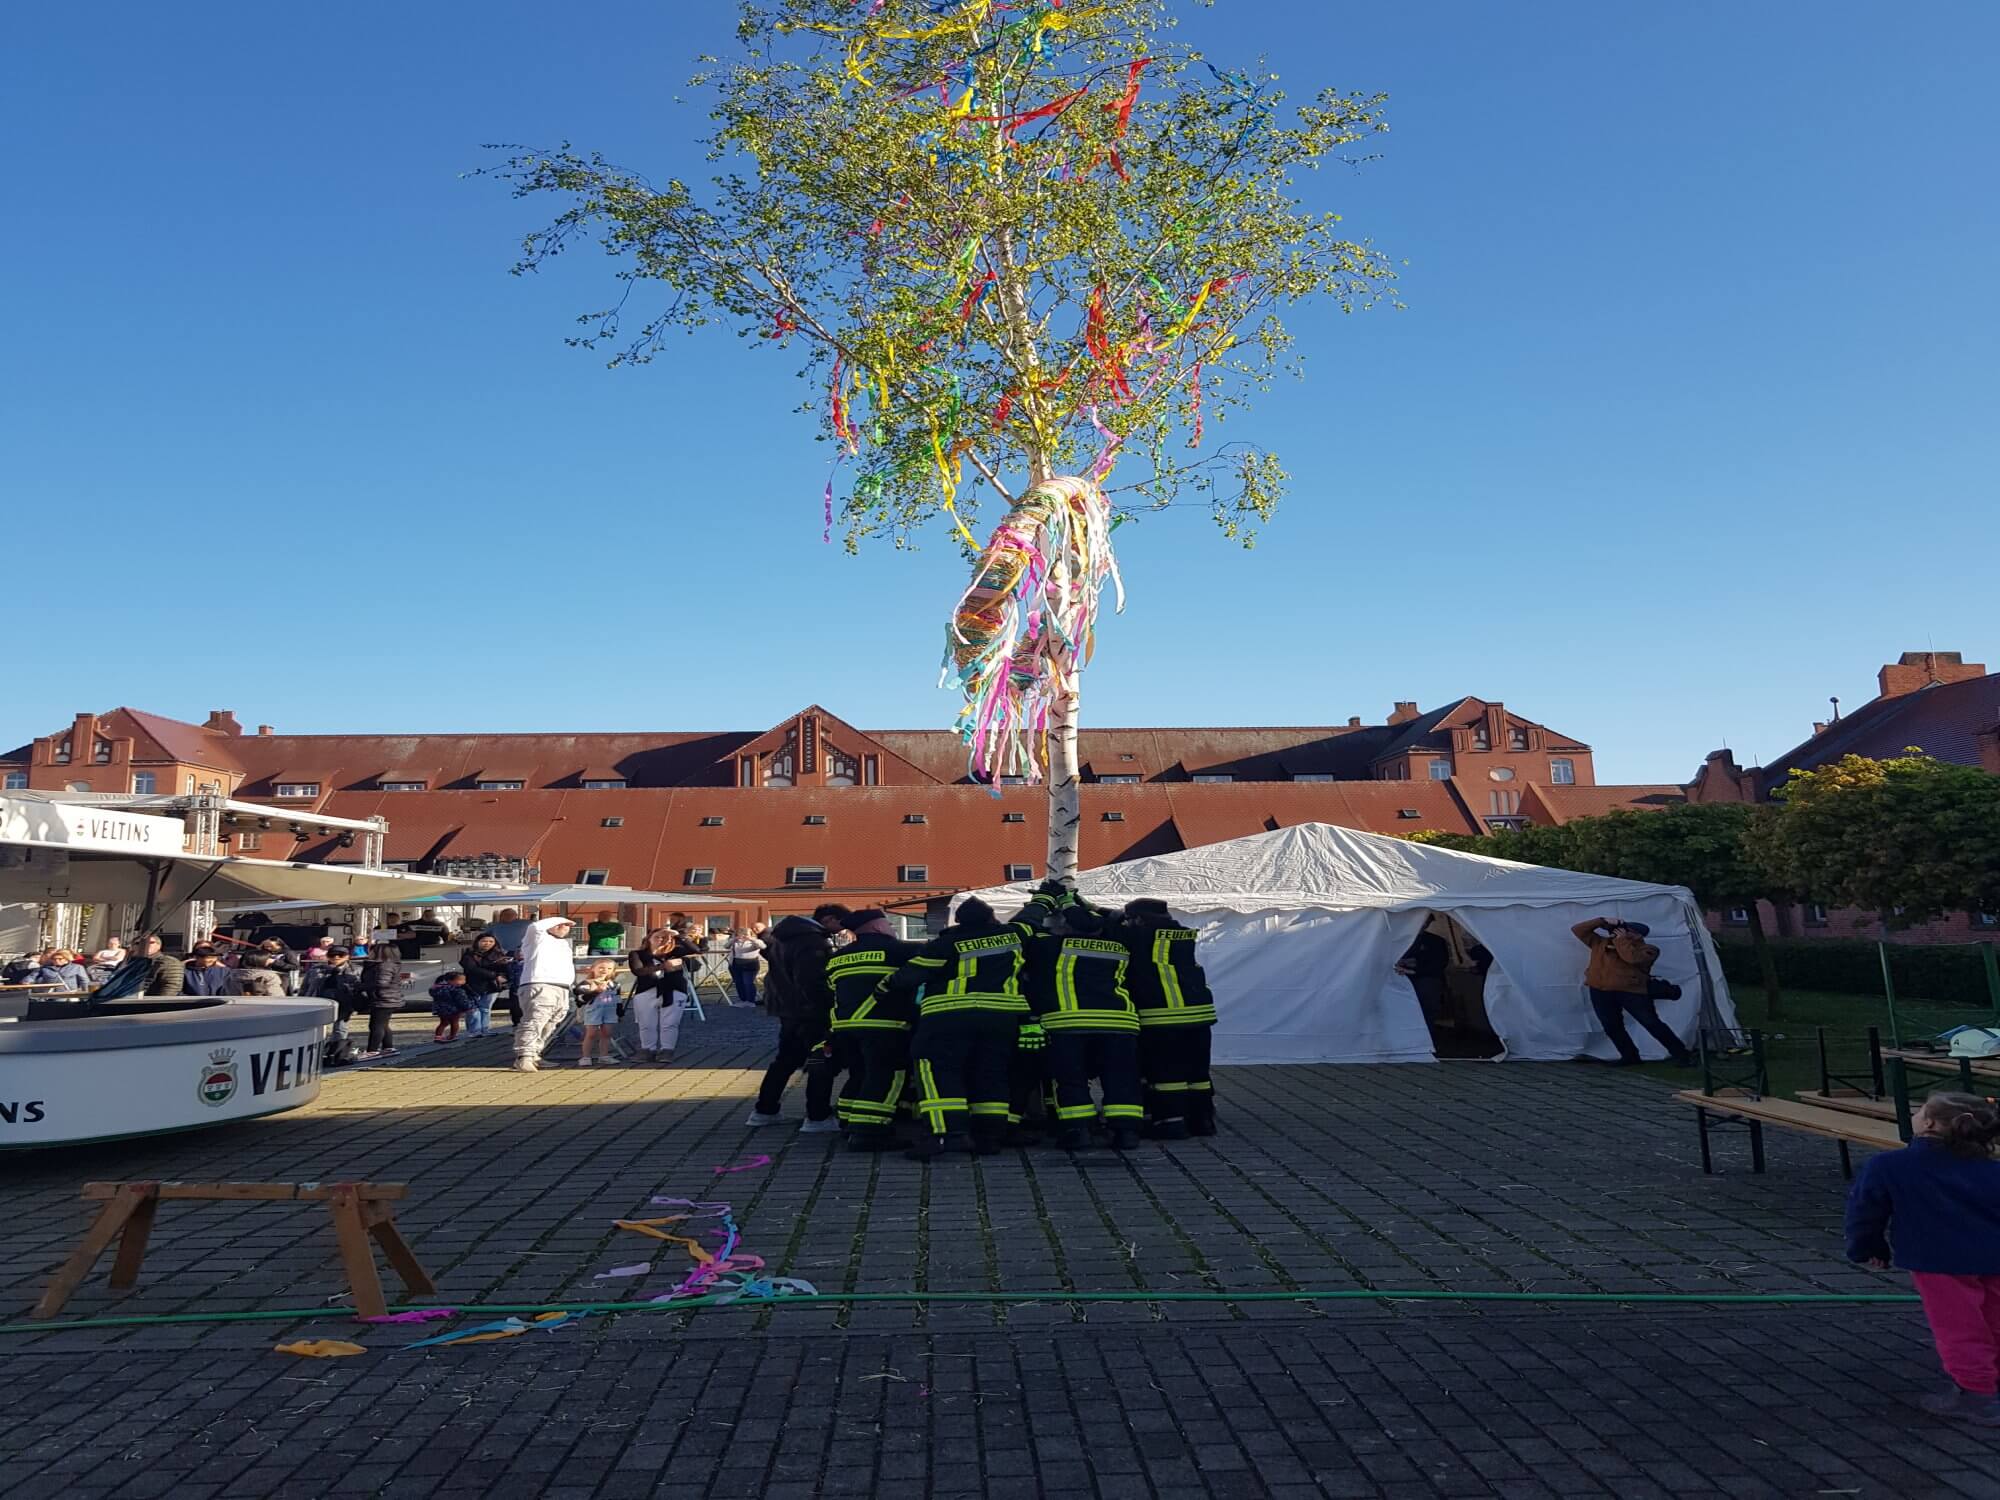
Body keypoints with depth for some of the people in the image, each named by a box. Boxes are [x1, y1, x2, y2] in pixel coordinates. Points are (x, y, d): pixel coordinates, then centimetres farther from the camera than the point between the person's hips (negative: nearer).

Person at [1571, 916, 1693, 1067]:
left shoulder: (1647, 949, 2)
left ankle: (1681, 1055, 8)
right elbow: (1578, 930, 13)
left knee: (1652, 1024, -4)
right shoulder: (1600, 943, 16)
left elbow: (1632, 957, -19)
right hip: (1600, 991, 4)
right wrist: (1602, 921, 6)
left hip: (1632, 991, -4)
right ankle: (1629, 1056, 19)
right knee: (1611, 1027, 4)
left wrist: (1621, 940, -6)